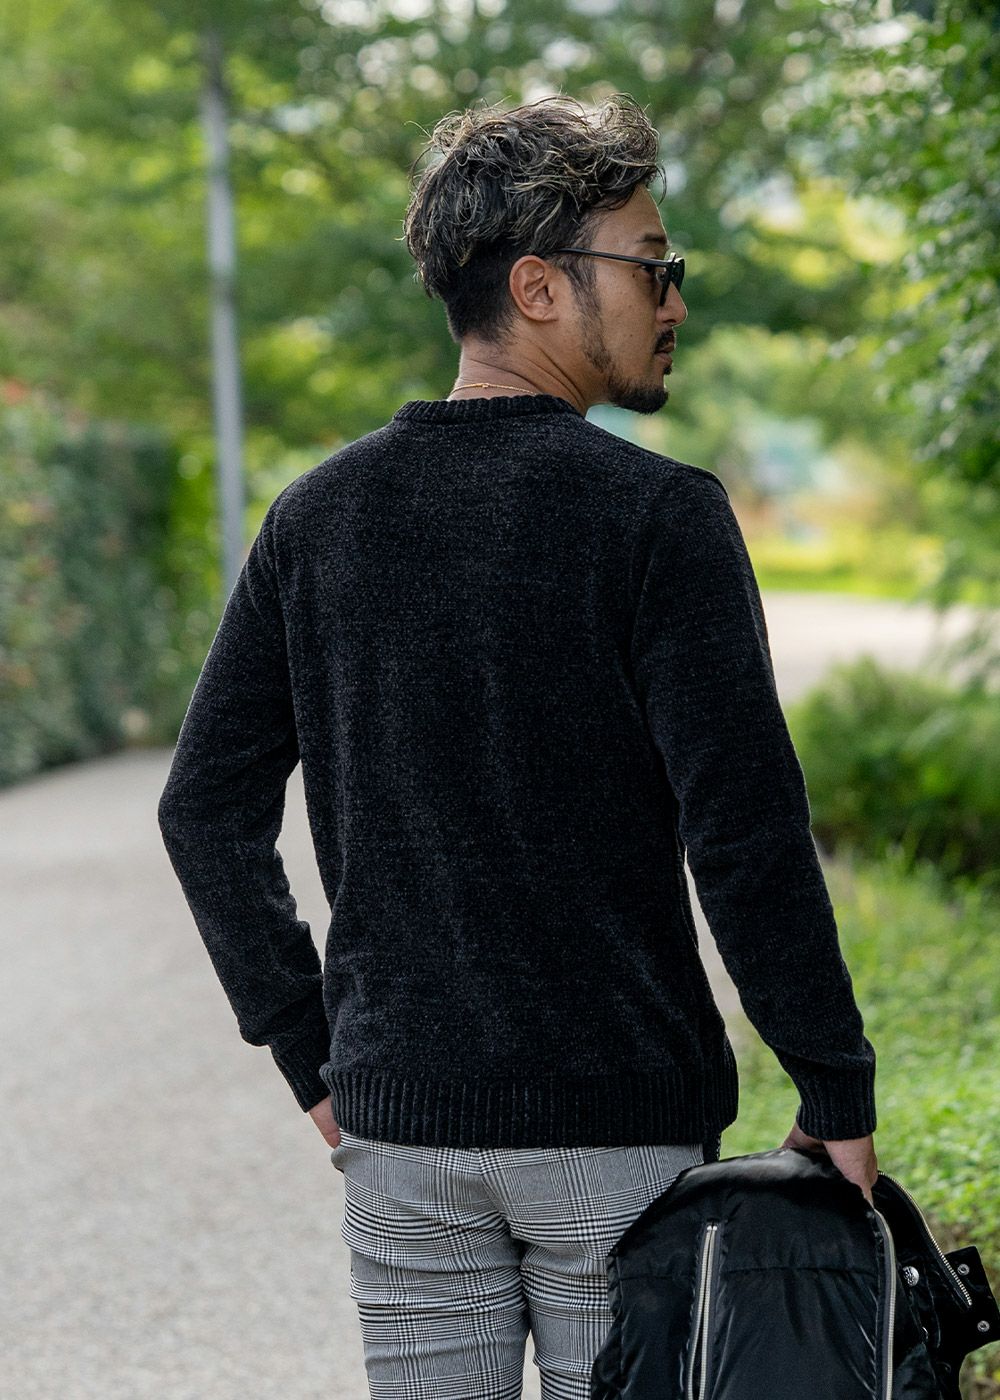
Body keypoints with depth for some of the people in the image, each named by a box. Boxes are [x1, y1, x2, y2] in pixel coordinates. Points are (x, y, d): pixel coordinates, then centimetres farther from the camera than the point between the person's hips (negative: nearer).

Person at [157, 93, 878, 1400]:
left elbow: (206, 809, 6)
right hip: (621, 1121, -4)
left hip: (398, 1123, 4)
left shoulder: (319, 516, 4)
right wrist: (838, 1093, -7)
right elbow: (747, 831, -16)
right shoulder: (657, 513, -11)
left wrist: (313, 1056, 12)